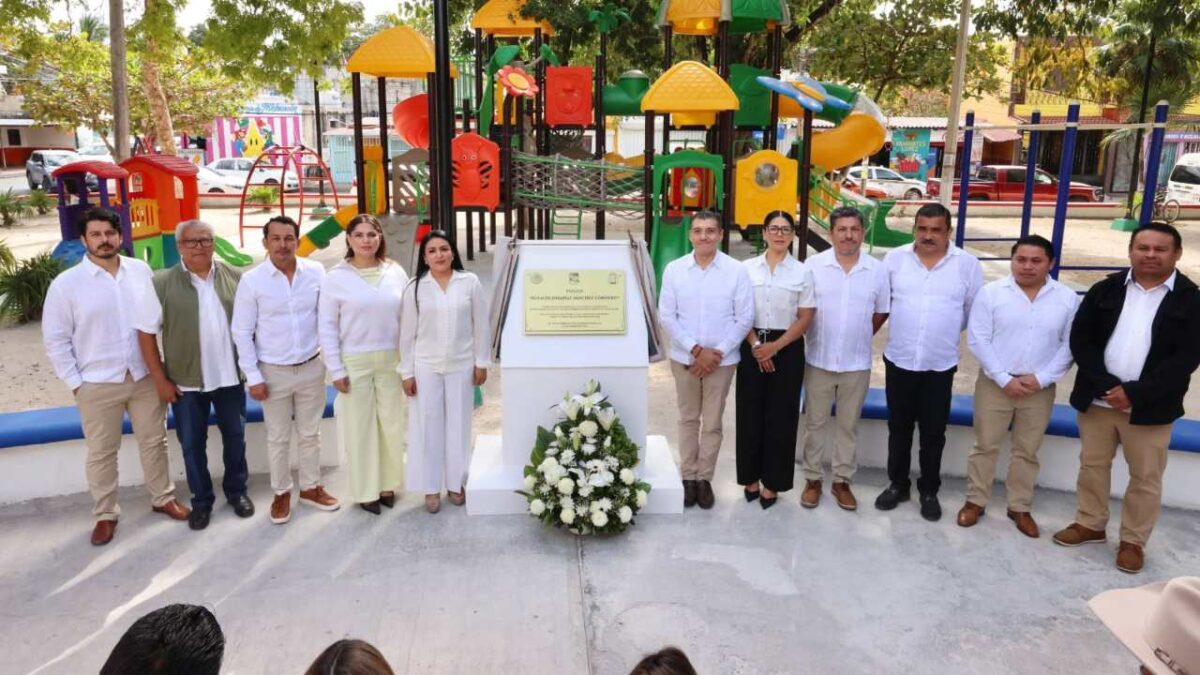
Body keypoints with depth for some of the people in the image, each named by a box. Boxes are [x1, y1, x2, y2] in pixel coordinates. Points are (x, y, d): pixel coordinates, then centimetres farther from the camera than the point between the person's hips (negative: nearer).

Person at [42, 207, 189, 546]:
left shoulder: (141, 270, -2)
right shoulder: (65, 284, -9)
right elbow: (55, 339, -4)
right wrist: (75, 382, -6)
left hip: (146, 376, 2)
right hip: (98, 384, -2)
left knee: (154, 441, 15)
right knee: (101, 452, 10)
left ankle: (163, 497, 33)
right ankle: (105, 514, 26)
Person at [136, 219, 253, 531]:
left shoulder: (234, 277, -2)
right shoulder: (161, 283, -8)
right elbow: (146, 333, -6)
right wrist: (160, 379, -8)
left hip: (230, 376, 2)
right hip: (186, 382, -2)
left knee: (235, 436, 15)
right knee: (192, 444, 10)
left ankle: (236, 491, 34)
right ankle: (201, 500, 28)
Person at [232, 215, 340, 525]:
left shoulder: (316, 272, -6)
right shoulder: (251, 280, -10)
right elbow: (241, 331, -6)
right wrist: (253, 377, -7)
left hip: (312, 367, 2)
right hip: (274, 372, -1)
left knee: (310, 433, 15)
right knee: (278, 438, 11)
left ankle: (311, 487, 32)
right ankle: (281, 493, 28)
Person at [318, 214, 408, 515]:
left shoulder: (396, 272, 0)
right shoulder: (336, 278, -6)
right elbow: (327, 327, -4)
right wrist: (336, 369, -7)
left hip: (391, 360, 3)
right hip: (354, 363, -2)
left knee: (392, 424, 11)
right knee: (360, 428, 6)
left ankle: (388, 484, 28)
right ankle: (365, 491, 21)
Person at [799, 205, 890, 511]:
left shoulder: (877, 269, -2)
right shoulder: (814, 265, -6)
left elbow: (881, 313, 8)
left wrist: (858, 338, 6)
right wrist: (818, 338, 0)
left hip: (857, 363, 1)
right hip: (819, 360, -1)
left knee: (848, 425, 12)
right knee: (815, 423, 9)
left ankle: (842, 481, 25)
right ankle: (813, 479, 22)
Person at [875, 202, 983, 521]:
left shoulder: (967, 263, -4)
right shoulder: (895, 258, -2)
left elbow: (973, 311, 4)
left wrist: (945, 332, 10)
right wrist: (906, 327, 8)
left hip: (940, 364, -1)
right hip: (898, 360, 1)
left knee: (933, 432, 9)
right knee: (899, 427, 13)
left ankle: (929, 490, 24)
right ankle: (897, 484, 28)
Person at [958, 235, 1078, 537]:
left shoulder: (1068, 298, -1)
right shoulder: (991, 293, -7)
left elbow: (1070, 344, -1)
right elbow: (978, 339, -9)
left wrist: (1041, 378, -12)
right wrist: (1005, 379, -14)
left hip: (1040, 389, 2)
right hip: (995, 384, -1)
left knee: (1027, 452, 13)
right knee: (985, 446, 8)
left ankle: (1020, 507, 27)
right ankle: (975, 501, 22)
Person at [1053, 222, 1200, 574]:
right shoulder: (1106, 290, 1)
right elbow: (1080, 339, -2)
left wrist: (1135, 393, -19)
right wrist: (1106, 385, -15)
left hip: (1150, 407, -2)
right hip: (1098, 398, 2)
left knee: (1145, 478, 8)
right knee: (1092, 465, 15)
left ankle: (1133, 541, 24)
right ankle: (1089, 524, 32)